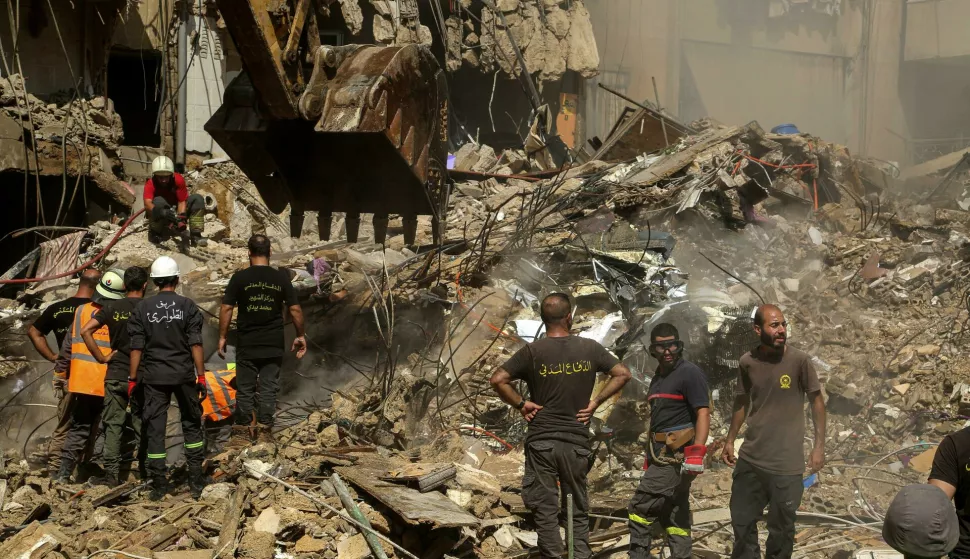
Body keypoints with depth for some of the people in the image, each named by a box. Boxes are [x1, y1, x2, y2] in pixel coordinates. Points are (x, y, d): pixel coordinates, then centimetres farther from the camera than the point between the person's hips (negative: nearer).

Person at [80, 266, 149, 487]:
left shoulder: (111, 307, 2)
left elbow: (86, 331, -6)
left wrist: (101, 357, -1)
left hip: (115, 375, 2)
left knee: (113, 424, 6)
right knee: (141, 425, 7)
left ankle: (111, 474, 3)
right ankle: (146, 473, 12)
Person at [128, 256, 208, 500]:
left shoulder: (142, 308, 0)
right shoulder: (187, 306, -3)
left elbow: (136, 347, -2)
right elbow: (195, 344, -6)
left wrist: (133, 378, 4)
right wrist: (201, 375, -2)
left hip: (154, 377, 0)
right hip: (184, 375, 0)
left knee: (155, 428, 5)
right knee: (191, 424, 13)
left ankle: (158, 485, 6)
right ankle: (196, 481, 13)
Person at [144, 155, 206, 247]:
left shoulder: (179, 180, -17)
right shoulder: (150, 184, -23)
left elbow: (182, 201, -18)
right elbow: (147, 204, -39)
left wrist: (181, 218, -36)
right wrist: (162, 212, -59)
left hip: (176, 211, 3)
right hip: (159, 218, -3)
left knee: (197, 199, -18)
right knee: (159, 201, -34)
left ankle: (195, 235, -24)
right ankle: (154, 233, -16)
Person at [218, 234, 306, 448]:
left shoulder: (239, 277, -4)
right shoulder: (281, 278, 0)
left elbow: (226, 308, -5)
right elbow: (295, 309, 1)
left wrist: (223, 337, 3)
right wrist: (300, 336, 12)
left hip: (246, 346, -1)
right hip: (273, 346, 1)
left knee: (245, 389, 7)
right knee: (268, 389, 7)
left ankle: (242, 433, 10)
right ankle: (264, 432, 8)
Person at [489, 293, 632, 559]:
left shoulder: (532, 351, -5)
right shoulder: (589, 348, 1)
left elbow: (498, 380, -12)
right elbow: (623, 373, 5)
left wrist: (521, 404, -1)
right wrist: (595, 401, 5)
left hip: (541, 441, -2)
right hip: (577, 441, 2)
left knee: (546, 511, 4)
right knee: (578, 511, 13)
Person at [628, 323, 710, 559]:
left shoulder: (690, 373, -10)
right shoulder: (659, 377, 17)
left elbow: (703, 412, -17)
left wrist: (697, 452, -27)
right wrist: (649, 457, 23)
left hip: (676, 455, -9)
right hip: (664, 454, 9)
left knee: (641, 508, -9)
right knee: (674, 514, 11)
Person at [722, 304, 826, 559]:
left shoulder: (799, 360, -9)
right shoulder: (747, 362, 0)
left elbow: (816, 401, -2)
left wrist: (819, 446, -6)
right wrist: (730, 441, 14)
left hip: (786, 463, -3)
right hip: (750, 459, 4)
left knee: (781, 529, 6)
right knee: (742, 522, 15)